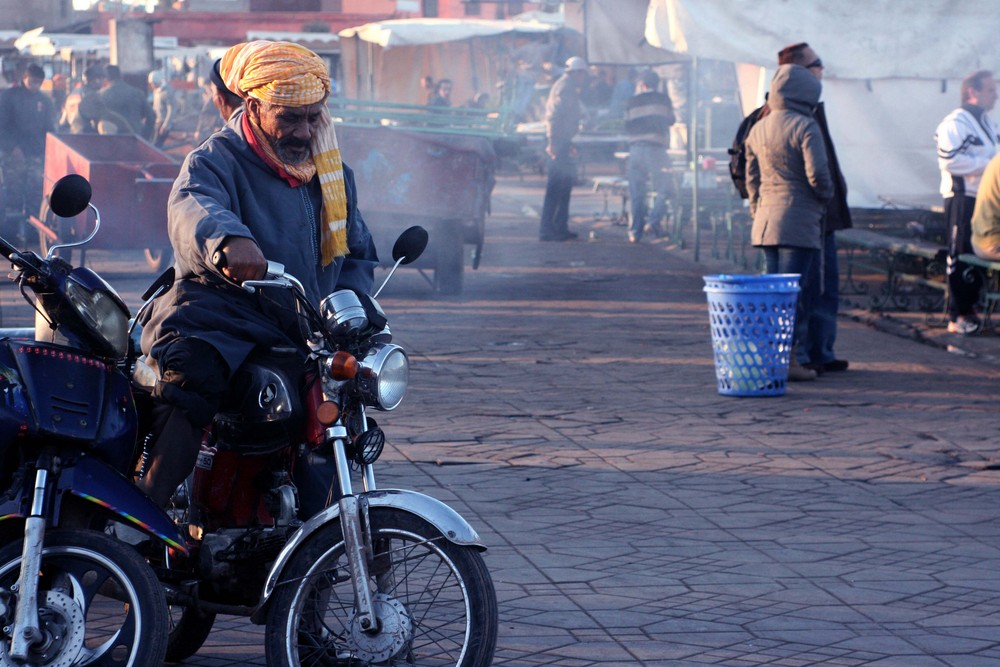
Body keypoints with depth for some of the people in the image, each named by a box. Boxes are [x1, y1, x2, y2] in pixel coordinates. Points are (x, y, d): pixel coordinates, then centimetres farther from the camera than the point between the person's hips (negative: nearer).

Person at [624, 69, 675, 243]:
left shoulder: (632, 101, 9)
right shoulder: (662, 99, 3)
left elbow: (627, 127, 14)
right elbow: (670, 120, 15)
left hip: (635, 149, 3)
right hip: (655, 149, -3)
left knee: (637, 193, 5)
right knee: (664, 189, 2)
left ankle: (635, 231, 4)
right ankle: (654, 220, -18)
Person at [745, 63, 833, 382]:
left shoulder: (758, 129, 13)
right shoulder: (805, 127, -11)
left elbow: (751, 177, 17)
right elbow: (817, 174, -17)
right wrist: (826, 195, 3)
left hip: (767, 219, 7)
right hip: (800, 219, -7)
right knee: (794, 290, -5)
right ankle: (788, 358, -6)